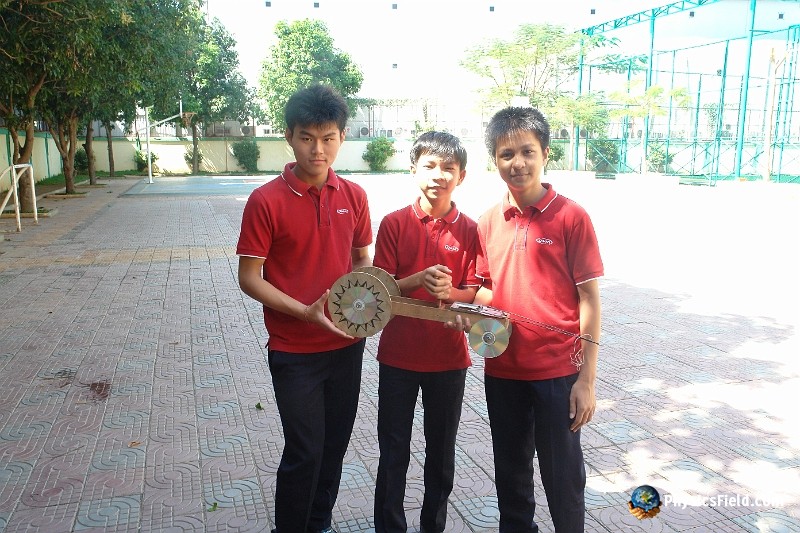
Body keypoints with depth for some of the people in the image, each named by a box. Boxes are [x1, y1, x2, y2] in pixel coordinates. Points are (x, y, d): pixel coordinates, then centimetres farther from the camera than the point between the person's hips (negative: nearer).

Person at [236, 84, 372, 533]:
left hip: (347, 345, 5)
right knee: (305, 452, 3)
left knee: (335, 445, 17)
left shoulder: (354, 196, 1)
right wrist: (306, 312, -22)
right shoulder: (267, 201, -13)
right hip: (294, 351, -4)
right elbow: (249, 278, -11)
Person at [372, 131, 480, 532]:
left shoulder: (469, 230, -2)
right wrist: (418, 280, -24)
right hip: (398, 356, -1)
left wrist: (450, 292, -23)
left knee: (442, 450, 15)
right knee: (393, 451, 11)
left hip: (448, 357, 1)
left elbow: (475, 294, -2)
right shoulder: (394, 223, -4)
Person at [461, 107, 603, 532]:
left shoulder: (571, 217, -9)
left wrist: (587, 380, -11)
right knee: (510, 472, 19)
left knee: (562, 477, 9)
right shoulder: (488, 222, 3)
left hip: (558, 370, -4)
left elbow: (589, 298, -9)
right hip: (502, 369, 4)